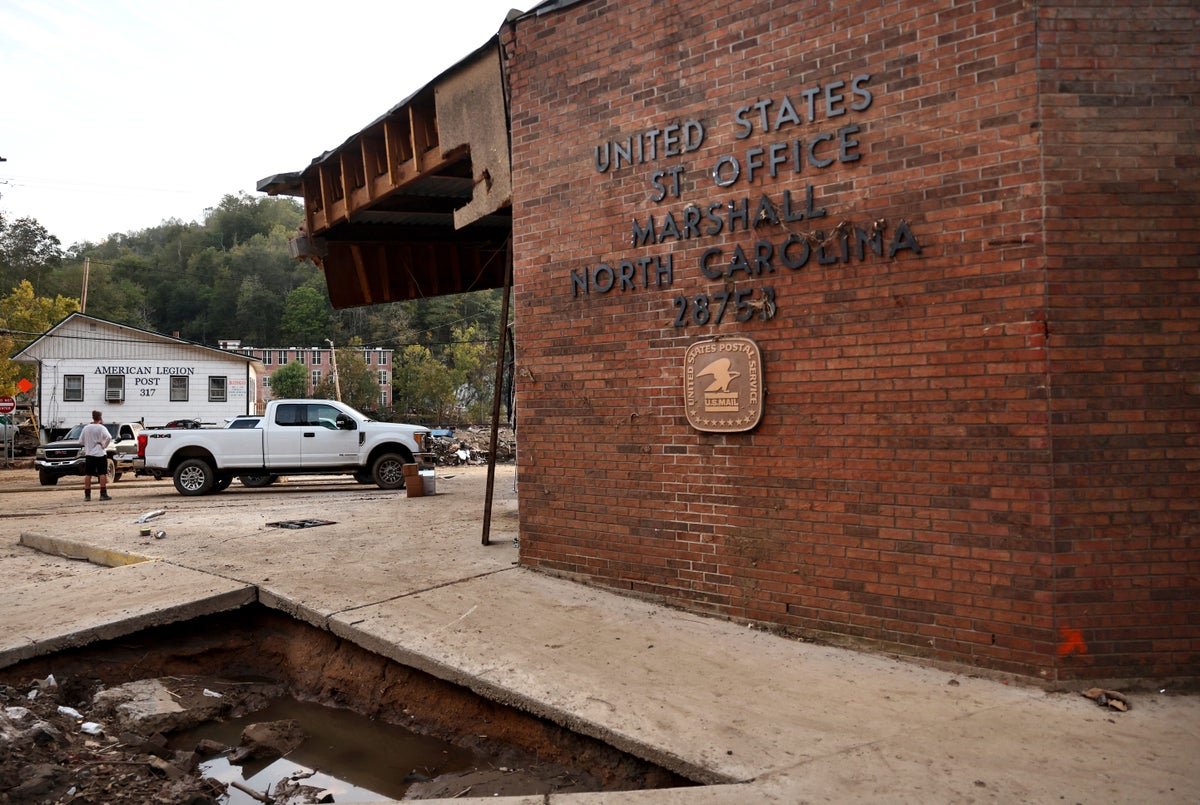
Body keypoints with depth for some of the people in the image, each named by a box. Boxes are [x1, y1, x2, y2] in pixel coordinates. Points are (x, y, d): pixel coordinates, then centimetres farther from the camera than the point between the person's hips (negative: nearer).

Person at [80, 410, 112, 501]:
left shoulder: (86, 428, 4)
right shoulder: (101, 428, -9)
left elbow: (81, 440, 8)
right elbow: (109, 437, -24)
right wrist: (104, 446, -11)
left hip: (89, 454, 4)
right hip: (100, 454, -4)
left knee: (88, 475, 8)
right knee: (102, 474, -1)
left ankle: (87, 495, 9)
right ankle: (103, 494, -4)